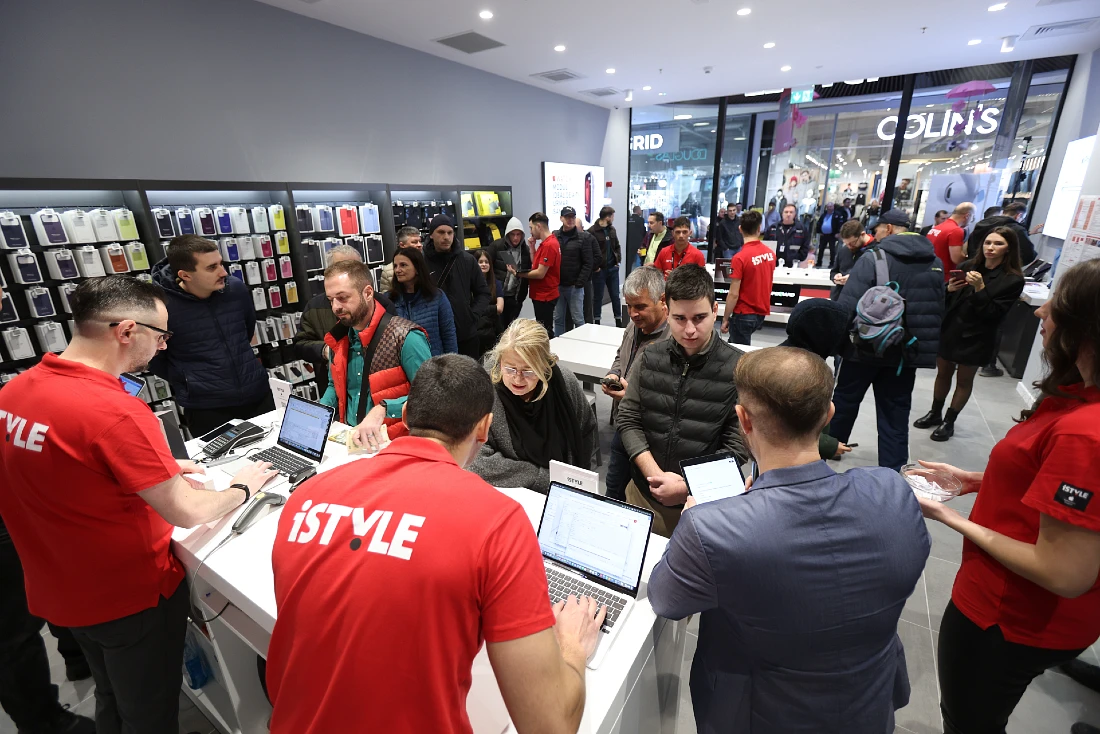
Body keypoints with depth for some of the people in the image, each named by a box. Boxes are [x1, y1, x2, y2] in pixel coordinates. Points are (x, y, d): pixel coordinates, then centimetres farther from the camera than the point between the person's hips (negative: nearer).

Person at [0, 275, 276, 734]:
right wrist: (242, 489, -8)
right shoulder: (115, 412, -31)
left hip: (60, 591, 8)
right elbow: (187, 513, -26)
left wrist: (155, 472, 9)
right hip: (131, 596, -7)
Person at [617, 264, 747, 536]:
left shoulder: (738, 369, -12)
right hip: (644, 493, 3)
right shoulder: (648, 359, -4)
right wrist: (656, 475, -14)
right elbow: (628, 421, -3)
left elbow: (737, 445, -11)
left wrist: (689, 487, -16)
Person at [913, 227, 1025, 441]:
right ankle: (935, 413, 30)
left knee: (964, 380, 10)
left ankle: (949, 421, 21)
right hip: (948, 330, 3)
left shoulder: (1013, 280, -9)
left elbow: (992, 314, -16)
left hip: (975, 338, -3)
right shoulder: (967, 267, 0)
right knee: (943, 373, 15)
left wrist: (980, 288, -24)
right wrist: (949, 289, -15)